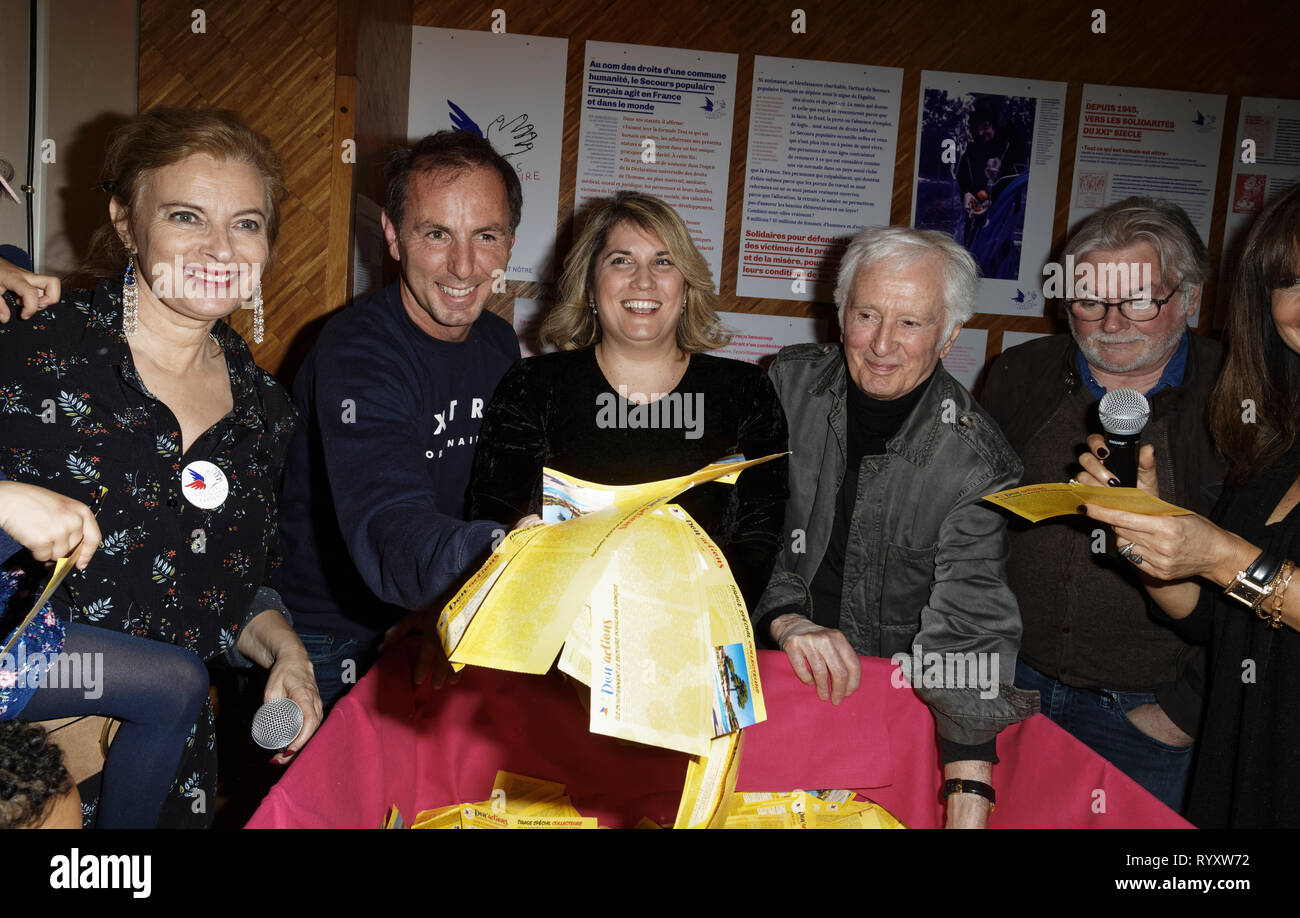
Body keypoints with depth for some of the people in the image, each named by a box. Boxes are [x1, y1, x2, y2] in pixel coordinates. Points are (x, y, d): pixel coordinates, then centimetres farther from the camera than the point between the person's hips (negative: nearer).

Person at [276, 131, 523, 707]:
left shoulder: (500, 345, 2)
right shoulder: (356, 353, -22)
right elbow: (386, 529, -38)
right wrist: (503, 554, -58)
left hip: (426, 632, 6)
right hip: (326, 649, -5)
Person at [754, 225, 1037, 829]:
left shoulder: (977, 465, -12)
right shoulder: (787, 384, -6)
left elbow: (969, 632, -18)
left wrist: (968, 810, -28)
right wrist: (786, 621, -25)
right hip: (759, 661, 1)